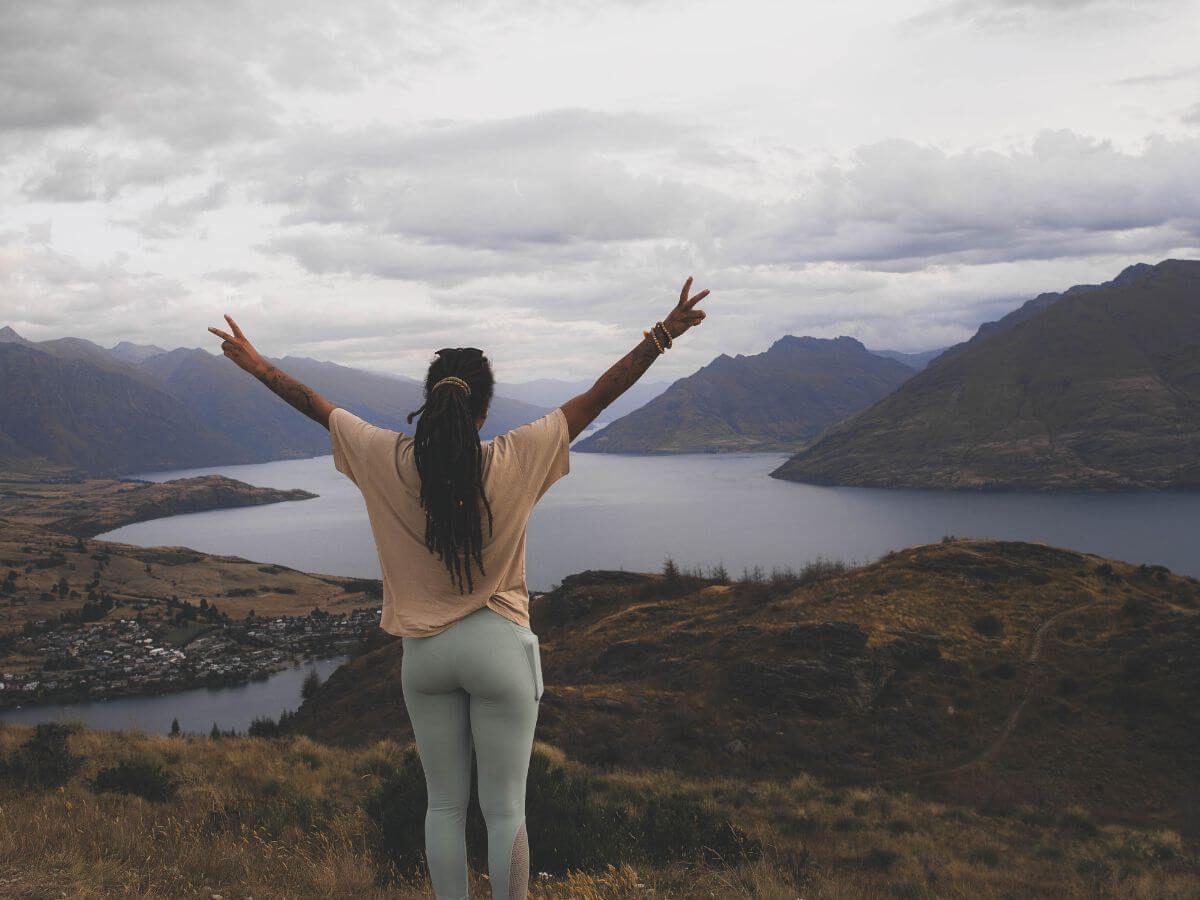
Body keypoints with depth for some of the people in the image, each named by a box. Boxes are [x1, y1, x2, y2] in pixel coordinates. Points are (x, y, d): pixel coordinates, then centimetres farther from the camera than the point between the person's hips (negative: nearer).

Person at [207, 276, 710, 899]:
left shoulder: (391, 460, -8)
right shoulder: (513, 460, -14)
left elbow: (316, 405, 5)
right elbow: (598, 396, -11)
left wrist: (258, 367, 18)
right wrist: (661, 337, -7)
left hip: (424, 651, 3)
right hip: (499, 649, -3)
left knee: (444, 803, 14)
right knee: (504, 809, 6)